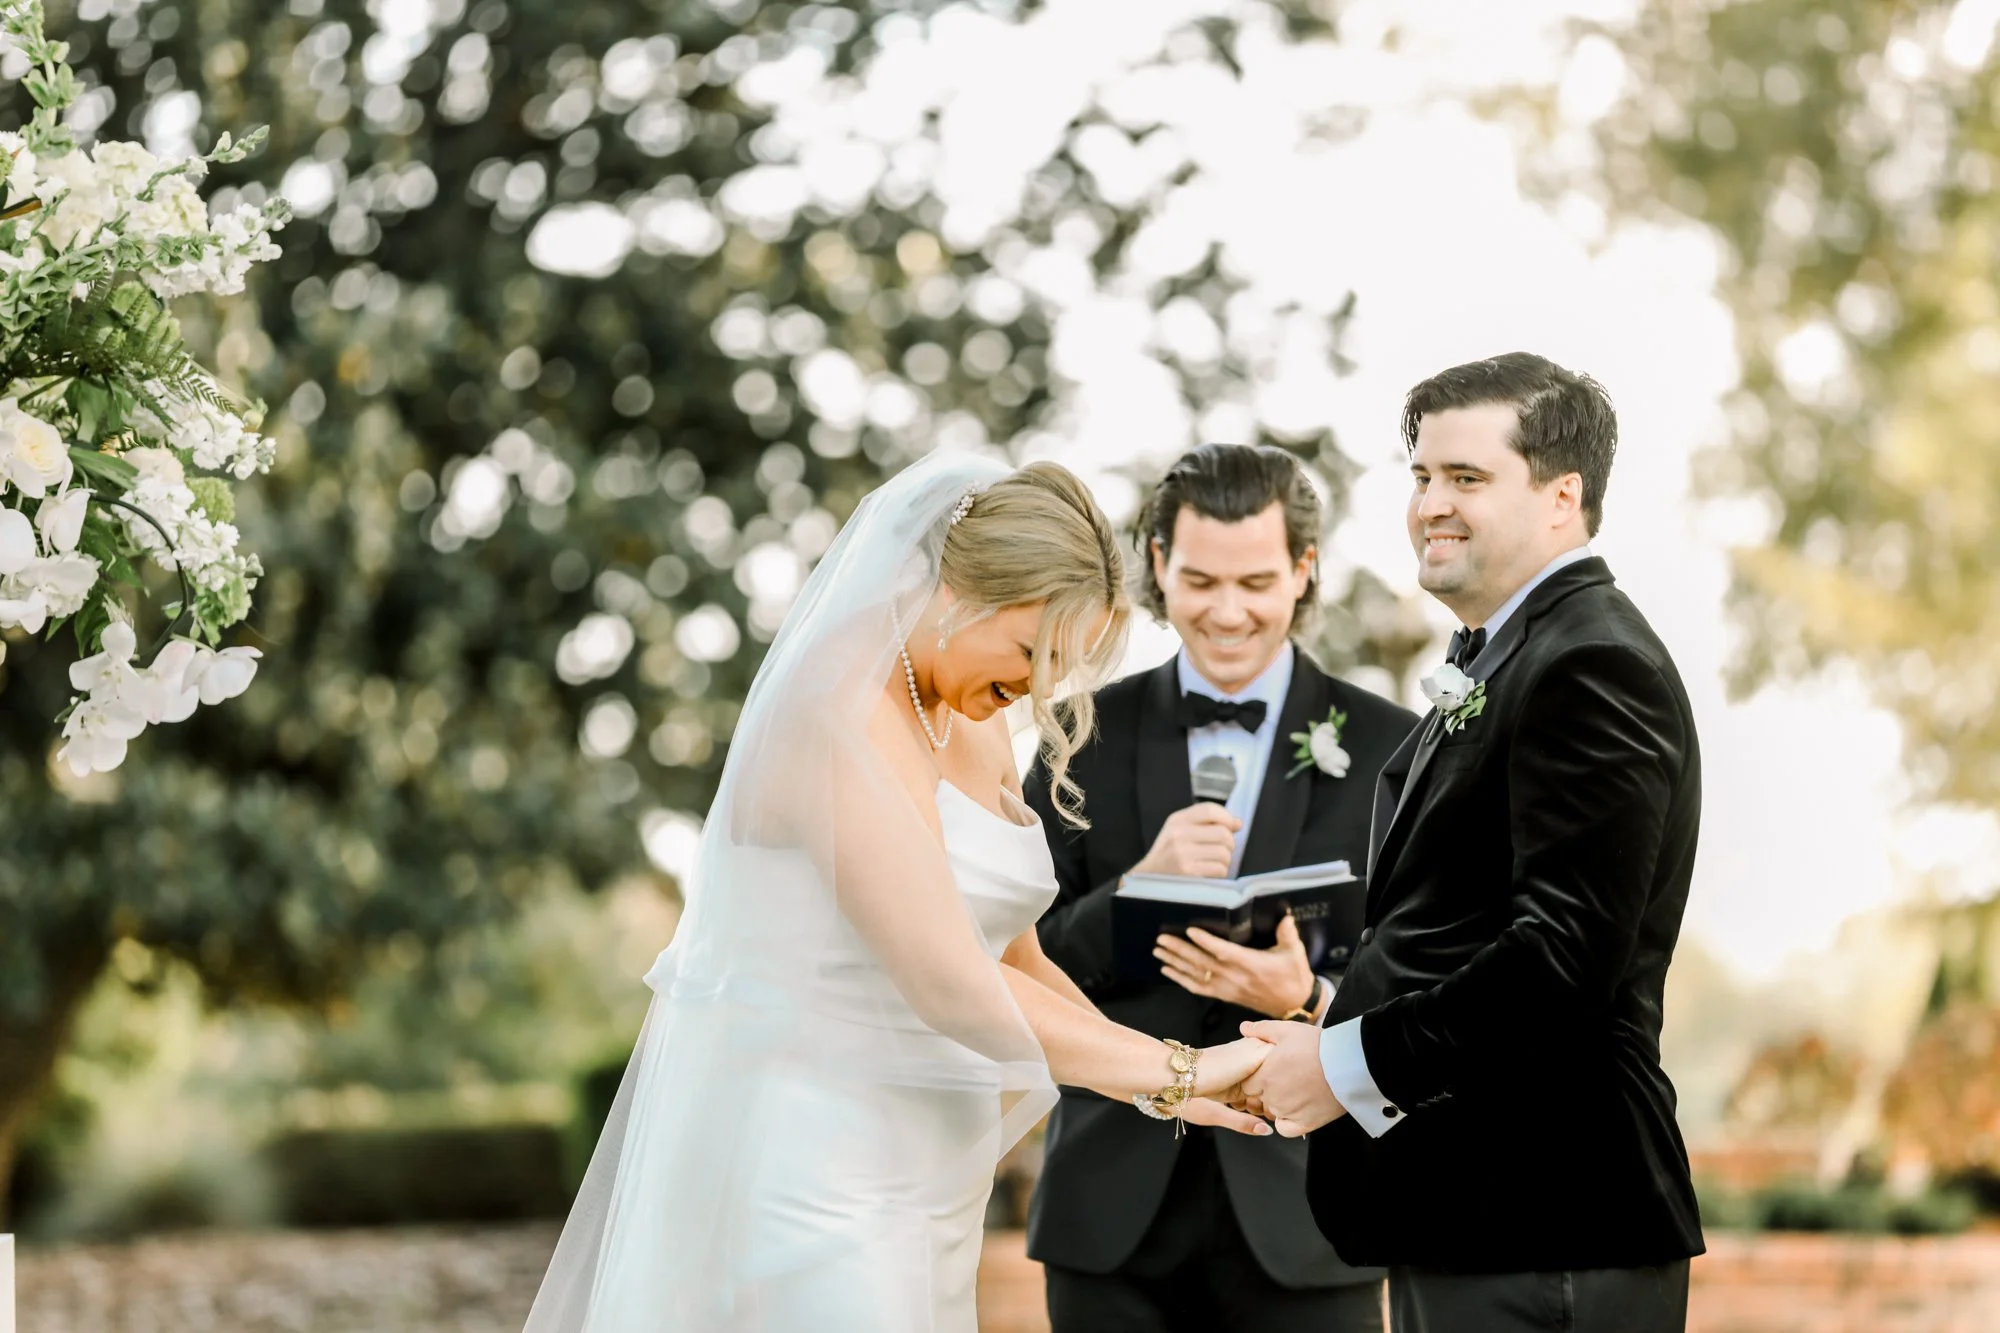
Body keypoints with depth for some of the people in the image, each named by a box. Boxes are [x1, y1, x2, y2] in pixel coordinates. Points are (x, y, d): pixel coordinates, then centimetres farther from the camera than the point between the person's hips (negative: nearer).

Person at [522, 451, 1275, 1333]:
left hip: (929, 1183, 9)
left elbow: (1016, 965, 15)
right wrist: (1176, 1071, -14)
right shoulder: (841, 719, -17)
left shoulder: (976, 735, 11)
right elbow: (953, 987, -23)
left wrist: (1160, 1088, 1)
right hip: (816, 1183, -9)